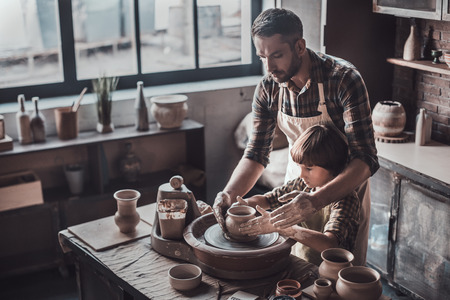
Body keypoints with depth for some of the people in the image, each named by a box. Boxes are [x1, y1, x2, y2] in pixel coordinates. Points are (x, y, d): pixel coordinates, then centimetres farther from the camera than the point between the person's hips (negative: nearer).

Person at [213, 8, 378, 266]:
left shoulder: (344, 79, -27)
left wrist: (316, 201, -47)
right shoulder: (268, 88, -12)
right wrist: (230, 193, -24)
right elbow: (257, 154, -5)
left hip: (344, 186, -4)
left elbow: (366, 160, -32)